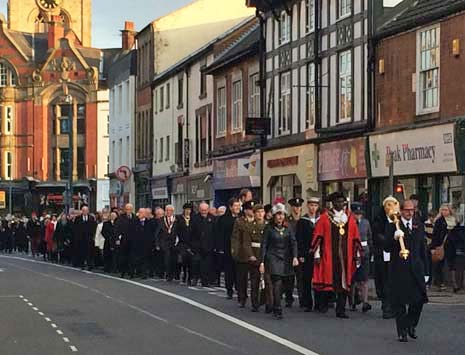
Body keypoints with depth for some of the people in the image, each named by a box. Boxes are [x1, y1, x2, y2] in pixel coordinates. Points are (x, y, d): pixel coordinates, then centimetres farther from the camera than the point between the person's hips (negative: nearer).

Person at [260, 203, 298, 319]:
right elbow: (264, 246, 0)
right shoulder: (269, 229, 0)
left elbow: (293, 243, 3)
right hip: (273, 259, -3)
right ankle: (278, 310, -14)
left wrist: (295, 257, -13)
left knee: (280, 285, 6)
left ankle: (275, 308, 21)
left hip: (285, 260, 3)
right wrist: (262, 262, -6)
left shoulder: (288, 229, 9)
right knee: (277, 284, -14)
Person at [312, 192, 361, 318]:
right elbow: (318, 236, -1)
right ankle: (324, 303, 16)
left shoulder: (350, 218, 10)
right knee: (328, 280, -3)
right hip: (328, 256, -3)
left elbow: (355, 238, 12)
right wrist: (317, 255, -6)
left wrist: (357, 254, 7)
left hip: (345, 256, 3)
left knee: (344, 283, 0)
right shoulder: (324, 218, 1)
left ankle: (340, 310, 3)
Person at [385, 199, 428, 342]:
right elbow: (386, 248, -6)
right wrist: (394, 238, -25)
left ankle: (411, 325, 22)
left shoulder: (419, 226, 12)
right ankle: (402, 332, 9)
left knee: (419, 299, -1)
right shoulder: (393, 226, -2)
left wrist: (423, 266, 13)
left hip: (416, 268, 3)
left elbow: (422, 248, 17)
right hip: (399, 269, -3)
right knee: (400, 302, 0)